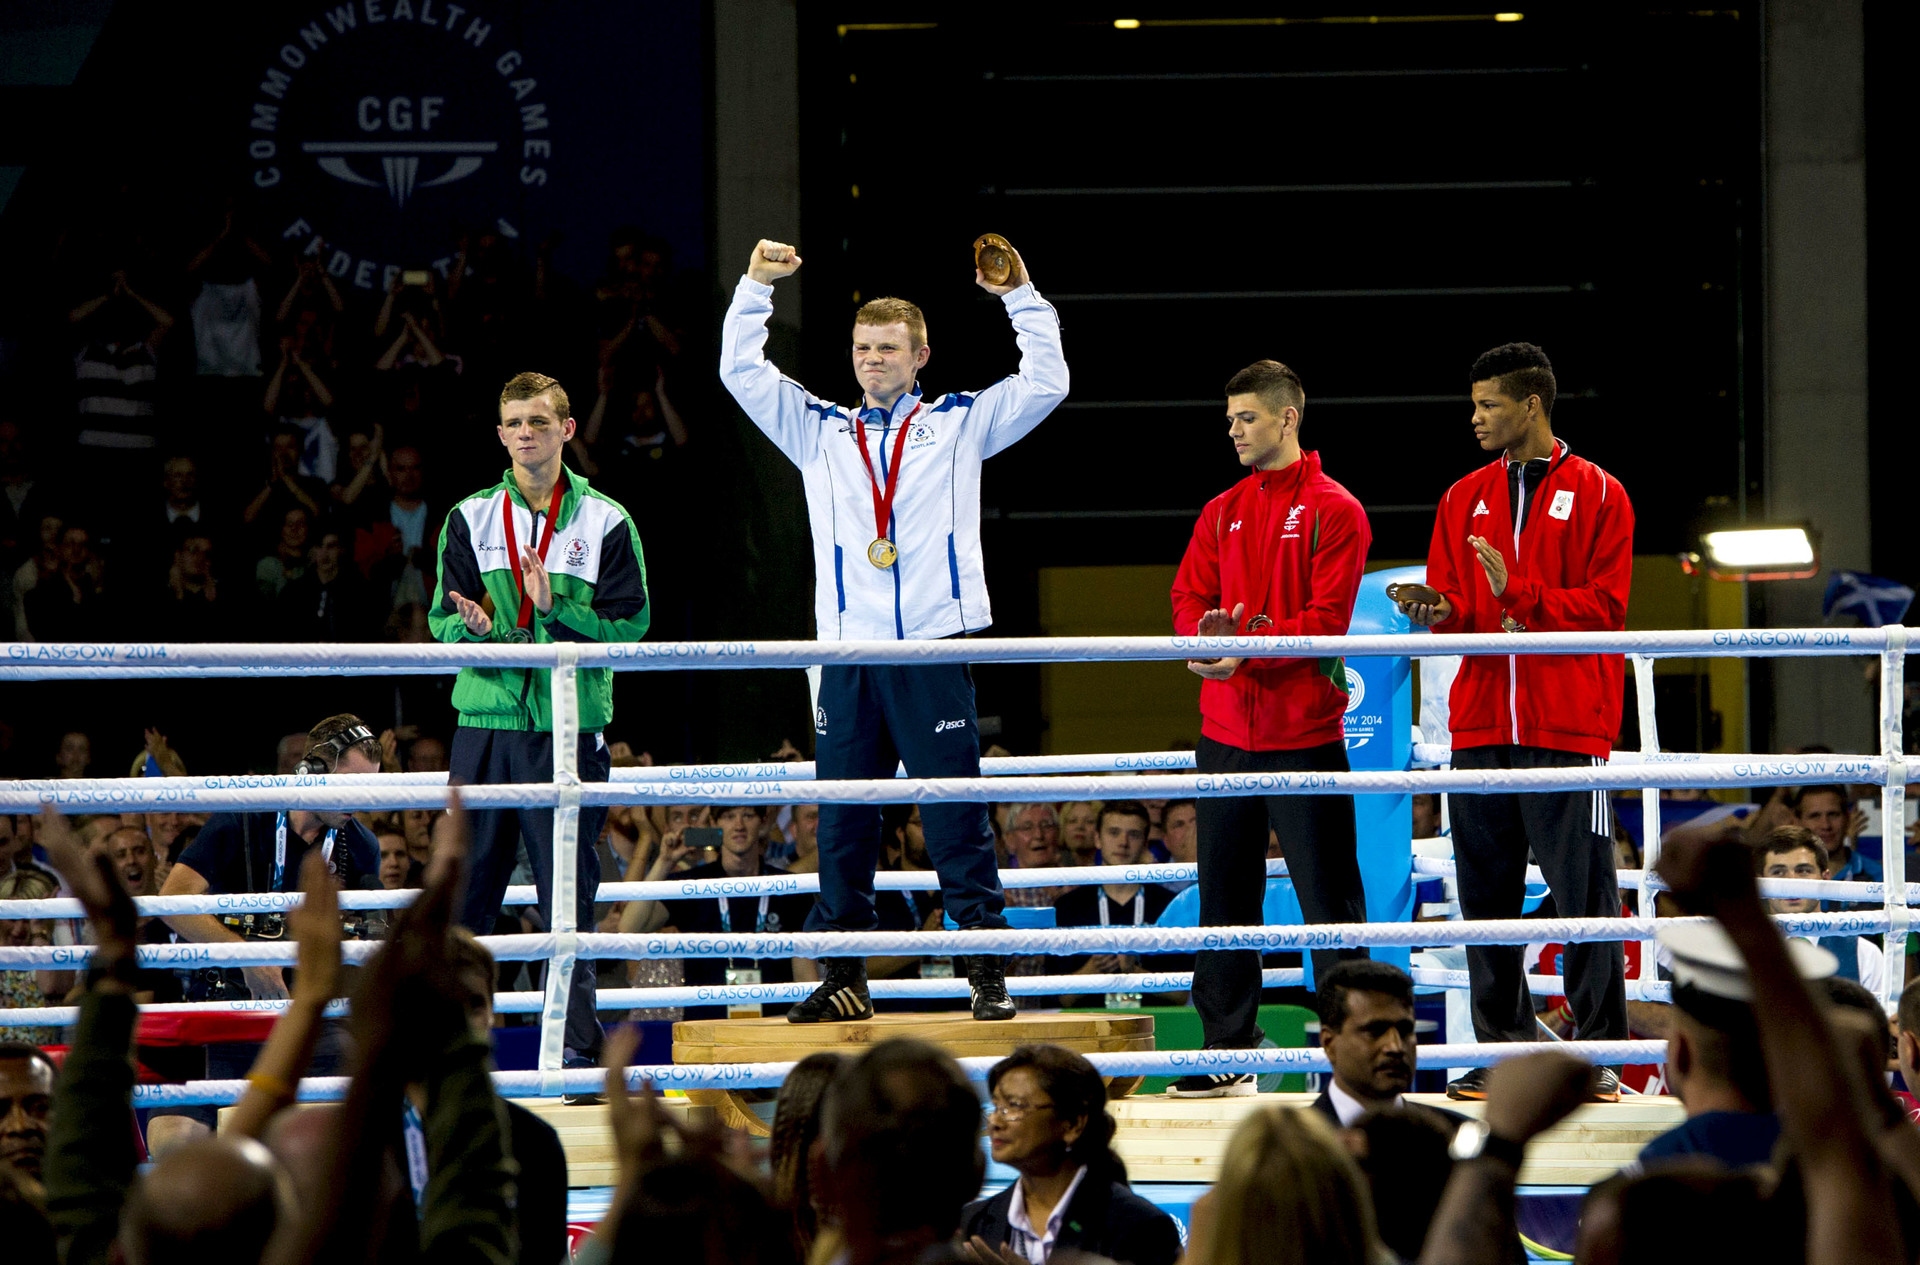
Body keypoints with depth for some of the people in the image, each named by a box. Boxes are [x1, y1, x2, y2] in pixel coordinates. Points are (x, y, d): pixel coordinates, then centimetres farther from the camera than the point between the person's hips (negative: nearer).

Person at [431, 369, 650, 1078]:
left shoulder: (605, 522, 4)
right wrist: (474, 626, -19)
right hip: (485, 725, 2)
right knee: (466, 889, 2)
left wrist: (557, 609, -18)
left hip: (570, 730, -2)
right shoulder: (470, 519, 9)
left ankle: (577, 1046, 2)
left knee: (569, 894, 0)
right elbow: (443, 621, 4)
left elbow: (629, 624, -3)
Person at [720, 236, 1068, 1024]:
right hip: (848, 653, 3)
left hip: (935, 649, -2)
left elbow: (1046, 382, 5)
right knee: (843, 823, 4)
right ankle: (844, 976, 9)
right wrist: (755, 287, 5)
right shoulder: (819, 431, 16)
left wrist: (1020, 296, -2)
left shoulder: (960, 422, 12)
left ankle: (988, 973, -2)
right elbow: (741, 372, 12)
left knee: (958, 819, -3)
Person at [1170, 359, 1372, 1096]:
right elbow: (1188, 598, 9)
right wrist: (1208, 634, -14)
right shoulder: (1221, 514, 15)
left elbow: (1328, 616, -12)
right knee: (1225, 894, 8)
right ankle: (1228, 1055, 13)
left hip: (1304, 730, -6)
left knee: (1328, 897, -4)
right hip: (1226, 730, 6)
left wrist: (1249, 646, -22)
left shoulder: (1333, 511, -3)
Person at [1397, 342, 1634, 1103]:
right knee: (1486, 890, 4)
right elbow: (1453, 606, 14)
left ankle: (1600, 1053, -1)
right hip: (1480, 720, 5)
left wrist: (1517, 594, -18)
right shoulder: (1464, 500, 16)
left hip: (1567, 724, -5)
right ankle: (1502, 1049, 10)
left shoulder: (1596, 496, 1)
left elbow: (1603, 605, -7)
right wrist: (1435, 613, -9)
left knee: (1583, 890, -5)